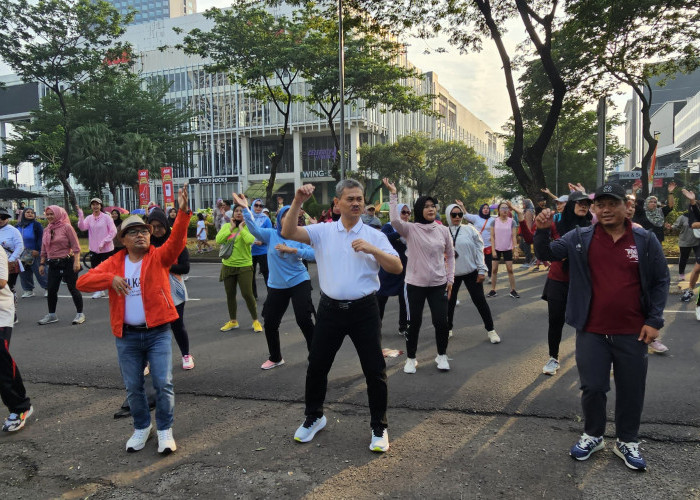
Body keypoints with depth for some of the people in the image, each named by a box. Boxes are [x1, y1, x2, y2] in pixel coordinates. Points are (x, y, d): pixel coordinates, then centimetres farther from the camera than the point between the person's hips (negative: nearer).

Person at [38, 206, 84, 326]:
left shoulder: (66, 227, -6)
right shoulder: (46, 230, 11)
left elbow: (75, 246, -10)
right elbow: (44, 250, 17)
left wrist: (76, 261, -16)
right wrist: (42, 263, 13)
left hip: (67, 263, -6)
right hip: (53, 265, 6)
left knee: (73, 288, 0)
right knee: (51, 290, 7)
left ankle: (80, 314, 10)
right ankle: (51, 315, 21)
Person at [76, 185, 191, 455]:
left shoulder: (159, 257, -3)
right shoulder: (114, 263, 4)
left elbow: (176, 241, -21)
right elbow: (83, 282, -2)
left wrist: (183, 212, -37)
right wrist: (111, 278, -20)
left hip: (158, 332, -3)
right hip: (127, 336, 3)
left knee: (163, 383, -1)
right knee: (133, 387, 14)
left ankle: (165, 430, 16)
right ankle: (141, 428, 34)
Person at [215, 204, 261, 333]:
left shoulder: (248, 227, -6)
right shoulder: (226, 226, 4)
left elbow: (250, 240, -26)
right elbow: (218, 240, -12)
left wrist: (241, 227, -15)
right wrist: (231, 228, -11)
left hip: (244, 265, -4)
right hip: (228, 265, 4)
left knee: (247, 294, -5)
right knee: (230, 295, 13)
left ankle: (255, 321, 13)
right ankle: (233, 321, 30)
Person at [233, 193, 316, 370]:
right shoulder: (270, 234, -2)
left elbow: (313, 254, -16)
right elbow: (254, 228, -19)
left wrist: (293, 250, -25)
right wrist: (245, 209, -31)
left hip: (299, 282, -3)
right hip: (276, 285, 3)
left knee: (304, 319, -7)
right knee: (270, 322, 9)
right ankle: (275, 358, 30)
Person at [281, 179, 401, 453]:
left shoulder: (374, 235, 2)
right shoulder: (322, 231, 2)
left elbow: (397, 268, -6)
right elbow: (288, 232, -10)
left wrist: (372, 250, -20)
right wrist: (297, 202, -20)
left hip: (364, 310, -1)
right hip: (330, 308, 1)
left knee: (375, 369, 4)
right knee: (317, 366, 12)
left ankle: (379, 427, 24)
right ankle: (314, 417, 36)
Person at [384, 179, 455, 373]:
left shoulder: (443, 230, 2)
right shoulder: (411, 229, -7)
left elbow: (450, 255, 12)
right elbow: (394, 220, -27)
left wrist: (450, 278, 7)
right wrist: (393, 194, -26)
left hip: (438, 284, 2)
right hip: (415, 284, -2)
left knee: (441, 321, 1)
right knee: (414, 322, 6)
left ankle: (442, 355, 25)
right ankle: (410, 359, 24)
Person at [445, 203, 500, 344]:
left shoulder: (470, 230, -3)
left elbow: (479, 250, -3)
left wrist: (482, 270, -5)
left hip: (471, 271, -1)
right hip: (451, 273, 2)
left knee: (480, 300, 1)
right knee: (449, 302, 10)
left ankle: (490, 330, 13)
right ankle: (448, 329, 29)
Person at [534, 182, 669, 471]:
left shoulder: (646, 241, -3)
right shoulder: (579, 239, -3)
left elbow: (660, 281, 3)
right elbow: (547, 254, -5)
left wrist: (654, 320, -3)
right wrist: (542, 231, -25)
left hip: (632, 333, 1)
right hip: (592, 331, 0)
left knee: (631, 390, 13)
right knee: (593, 387, 8)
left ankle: (627, 442, 33)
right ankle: (592, 436, 31)